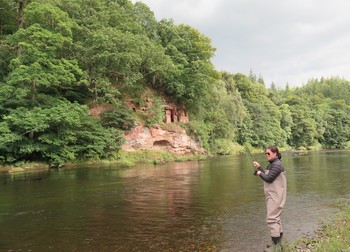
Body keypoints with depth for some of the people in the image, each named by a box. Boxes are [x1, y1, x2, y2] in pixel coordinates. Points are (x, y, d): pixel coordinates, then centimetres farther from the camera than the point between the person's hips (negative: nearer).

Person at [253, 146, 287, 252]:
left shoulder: (277, 165, -17)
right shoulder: (271, 164, 14)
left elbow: (268, 178, -21)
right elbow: (266, 175, 16)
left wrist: (260, 173, -6)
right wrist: (259, 167, 8)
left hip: (275, 197, -11)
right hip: (272, 196, 11)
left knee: (271, 219, -10)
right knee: (276, 219, 16)